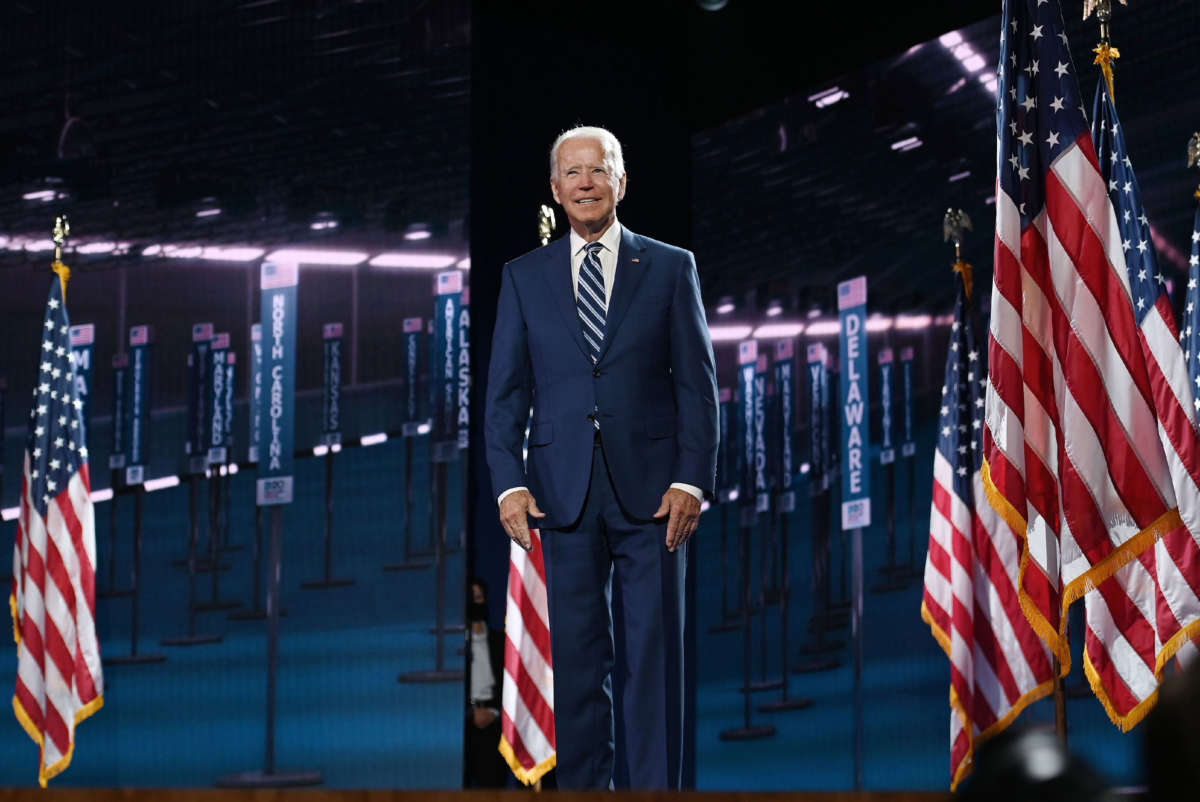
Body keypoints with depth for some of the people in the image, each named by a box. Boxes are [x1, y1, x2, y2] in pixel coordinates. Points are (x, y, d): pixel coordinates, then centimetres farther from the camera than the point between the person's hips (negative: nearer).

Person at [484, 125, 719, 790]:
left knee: (653, 654, -1)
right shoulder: (524, 277, 11)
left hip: (652, 489, -1)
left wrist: (692, 480, -6)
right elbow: (505, 391, 8)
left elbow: (697, 383, 4)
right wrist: (509, 483, -4)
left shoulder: (670, 267, 7)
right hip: (565, 491, 1)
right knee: (578, 657, 4)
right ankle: (584, 786, 12)